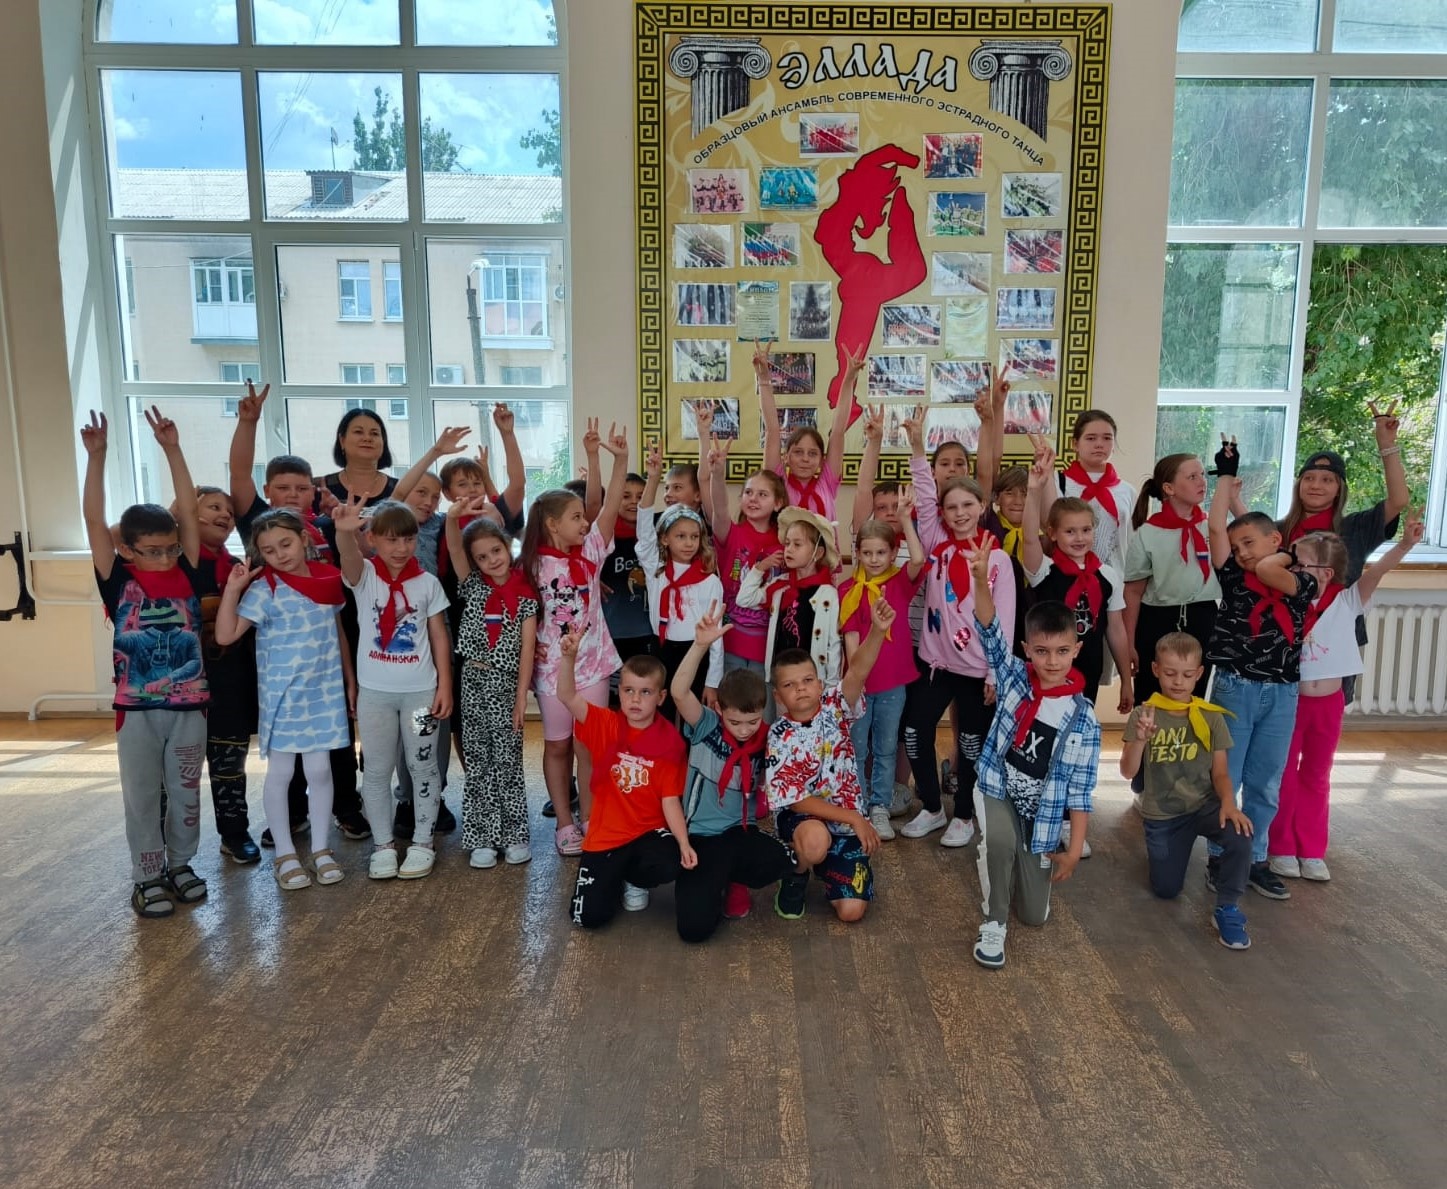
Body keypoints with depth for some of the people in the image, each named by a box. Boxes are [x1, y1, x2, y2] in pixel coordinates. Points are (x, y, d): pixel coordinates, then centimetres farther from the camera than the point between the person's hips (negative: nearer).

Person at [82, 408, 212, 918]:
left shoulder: (187, 573, -1)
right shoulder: (118, 581, -5)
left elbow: (187, 511, -6)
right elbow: (93, 519, -13)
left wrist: (172, 449, -9)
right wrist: (96, 457, -20)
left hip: (189, 704, 2)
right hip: (137, 708, -2)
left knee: (185, 791, 13)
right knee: (142, 795, 10)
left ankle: (180, 864, 29)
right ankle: (147, 876, 22)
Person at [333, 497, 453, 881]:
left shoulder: (427, 583, -1)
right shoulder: (364, 576, -4)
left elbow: (440, 637, 2)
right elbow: (349, 555, -29)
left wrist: (444, 686, -4)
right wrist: (344, 531, -52)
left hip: (420, 690, 0)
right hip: (374, 690, 0)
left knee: (423, 766, 8)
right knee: (376, 771, 9)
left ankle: (422, 843, 21)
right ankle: (383, 845, 22)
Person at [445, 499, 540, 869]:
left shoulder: (525, 596, -2)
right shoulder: (473, 587, 3)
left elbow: (527, 648, -5)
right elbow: (454, 551, -14)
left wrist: (522, 696, -9)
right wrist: (453, 518, -33)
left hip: (507, 684, -2)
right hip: (474, 682, 2)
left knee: (508, 762, 3)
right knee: (478, 762, 6)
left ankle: (514, 835, 14)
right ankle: (482, 839, 14)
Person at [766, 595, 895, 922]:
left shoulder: (834, 706, -6)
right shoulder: (779, 737, -12)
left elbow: (857, 673, -26)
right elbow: (795, 799, -16)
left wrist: (878, 630, -45)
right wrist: (853, 817, -22)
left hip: (845, 822, 3)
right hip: (801, 817, -2)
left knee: (852, 911, -10)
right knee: (816, 839, -40)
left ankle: (825, 869, 23)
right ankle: (796, 877, -3)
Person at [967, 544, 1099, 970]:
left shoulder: (1082, 718, -11)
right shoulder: (1014, 679, -10)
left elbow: (1080, 787, -7)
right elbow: (990, 634, -27)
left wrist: (1075, 849, -8)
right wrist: (981, 580, -44)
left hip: (1042, 811, 1)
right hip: (997, 789, -1)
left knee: (1035, 914, 8)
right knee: (1000, 840, -37)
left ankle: (1021, 863, 42)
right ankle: (994, 923, -11)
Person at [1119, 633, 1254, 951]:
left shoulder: (1211, 717, -5)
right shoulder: (1142, 715, -8)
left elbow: (1220, 772, -4)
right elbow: (1128, 772, -14)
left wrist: (1228, 803, -25)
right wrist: (1140, 739, -32)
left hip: (1204, 806, 0)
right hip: (1161, 815, 0)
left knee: (1240, 835, -32)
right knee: (1166, 890, 5)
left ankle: (1227, 909, -11)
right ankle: (1171, 848, 39)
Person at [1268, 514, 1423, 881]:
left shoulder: (1346, 602, -5)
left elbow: (1376, 571, -18)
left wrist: (1405, 544, -35)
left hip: (1329, 703, 2)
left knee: (1316, 777, 14)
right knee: (1283, 776, 7)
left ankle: (1311, 851, 25)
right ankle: (1281, 848, 20)